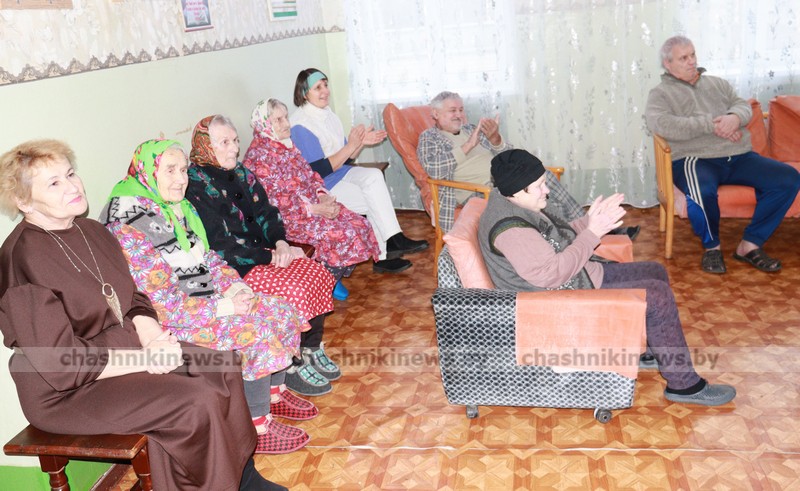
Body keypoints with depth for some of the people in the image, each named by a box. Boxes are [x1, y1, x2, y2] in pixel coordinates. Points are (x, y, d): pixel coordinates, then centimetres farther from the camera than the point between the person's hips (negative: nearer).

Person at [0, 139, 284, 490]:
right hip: (67, 394, -8)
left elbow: (133, 301, 13)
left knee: (222, 367, -5)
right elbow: (62, 364, -23)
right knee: (197, 400, -23)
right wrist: (145, 358, -20)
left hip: (122, 346, 9)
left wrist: (149, 331, -9)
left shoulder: (92, 232, 6)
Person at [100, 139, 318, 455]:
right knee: (254, 333, -24)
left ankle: (275, 393, 16)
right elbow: (161, 302, -24)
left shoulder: (178, 208, 9)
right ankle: (257, 428, -11)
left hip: (206, 297, 9)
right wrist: (221, 307, -23)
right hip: (169, 323, -9)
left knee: (280, 311, 1)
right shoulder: (129, 225, -20)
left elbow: (207, 258, 16)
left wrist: (234, 286, -3)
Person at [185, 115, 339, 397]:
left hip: (262, 252, 8)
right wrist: (271, 257, -18)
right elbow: (221, 245, -19)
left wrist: (280, 243, -10)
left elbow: (266, 213, 10)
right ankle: (291, 367, -7)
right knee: (294, 290, -25)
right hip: (231, 269, -8)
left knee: (319, 275, -9)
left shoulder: (239, 173, 10)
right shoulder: (196, 185, -14)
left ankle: (311, 350, 5)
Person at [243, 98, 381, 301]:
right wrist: (316, 209, -22)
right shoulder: (259, 155, -16)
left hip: (313, 206, 9)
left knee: (359, 224, -4)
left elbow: (310, 174, 16)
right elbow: (275, 200, -21)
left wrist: (323, 196, -5)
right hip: (289, 219, -9)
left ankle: (332, 278, 11)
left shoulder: (287, 145, 13)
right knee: (342, 235, -23)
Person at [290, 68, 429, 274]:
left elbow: (345, 159, 13)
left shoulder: (327, 114, 9)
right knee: (375, 202, -19)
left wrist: (361, 142, -6)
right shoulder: (301, 125, -17)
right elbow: (319, 171, -21)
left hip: (340, 173, 7)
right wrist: (351, 146, -22)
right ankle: (384, 255, -6)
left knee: (374, 175, -21)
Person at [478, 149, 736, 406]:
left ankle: (655, 347, 33)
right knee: (659, 296, -12)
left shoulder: (515, 206, 4)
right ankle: (684, 384, 3)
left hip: (577, 277, 11)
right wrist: (592, 233, -23)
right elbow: (552, 274, -30)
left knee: (656, 273, 15)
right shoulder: (509, 228, -27)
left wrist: (589, 221, -2)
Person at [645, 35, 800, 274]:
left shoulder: (717, 83, 27)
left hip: (739, 156, 6)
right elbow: (662, 124, -12)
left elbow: (743, 105, 14)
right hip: (695, 159, -6)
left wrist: (735, 117, -12)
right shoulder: (660, 93, 9)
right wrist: (711, 124, -14)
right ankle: (711, 246, -9)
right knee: (702, 193, -39)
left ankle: (750, 245, -6)